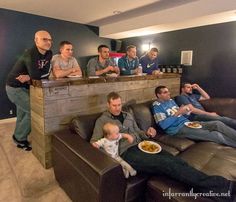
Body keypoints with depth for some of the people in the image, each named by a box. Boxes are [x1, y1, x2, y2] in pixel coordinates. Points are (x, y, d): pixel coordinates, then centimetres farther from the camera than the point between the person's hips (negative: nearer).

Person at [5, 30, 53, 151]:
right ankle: (19, 138, 11)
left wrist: (29, 78, -20)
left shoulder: (49, 54, -5)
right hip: (15, 87, -8)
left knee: (22, 114, 17)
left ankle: (19, 139, 36)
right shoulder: (31, 54, -28)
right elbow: (35, 75, -36)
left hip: (24, 87, 8)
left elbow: (46, 74, -9)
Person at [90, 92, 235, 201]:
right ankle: (224, 186, -31)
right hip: (126, 152, -6)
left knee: (178, 161, -19)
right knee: (166, 164, -27)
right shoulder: (102, 120, 8)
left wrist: (147, 133, 4)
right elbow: (94, 142, 4)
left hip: (141, 145, 7)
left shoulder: (128, 115, 22)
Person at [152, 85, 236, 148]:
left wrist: (186, 110, -4)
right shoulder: (157, 106, -8)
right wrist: (178, 112, -19)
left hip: (187, 123, 8)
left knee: (218, 124, -8)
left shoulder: (171, 100, 16)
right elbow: (163, 125, -18)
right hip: (178, 129, -8)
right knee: (217, 135, -17)